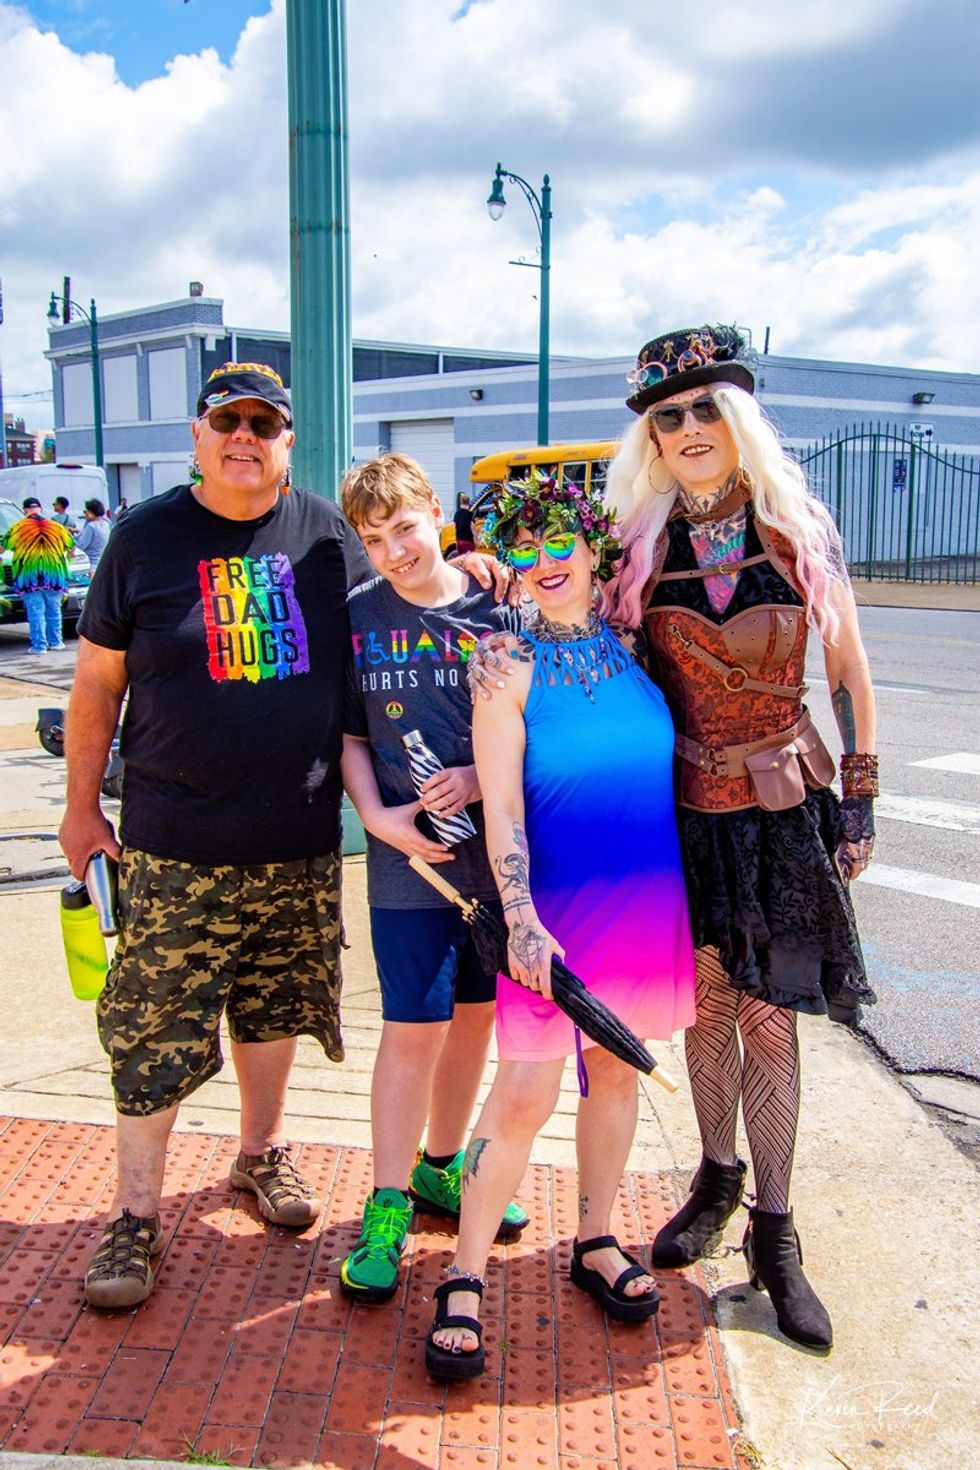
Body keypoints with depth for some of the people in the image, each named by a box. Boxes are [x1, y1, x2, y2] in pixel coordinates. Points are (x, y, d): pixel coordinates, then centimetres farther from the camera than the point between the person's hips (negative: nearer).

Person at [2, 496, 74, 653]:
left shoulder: (18, 527, 2)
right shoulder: (56, 527, 10)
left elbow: (5, 545, 6)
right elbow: (71, 545, 16)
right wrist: (67, 558, 35)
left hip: (29, 574, -2)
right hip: (53, 574, 2)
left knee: (35, 612, 0)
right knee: (54, 610, 14)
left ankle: (39, 645, -2)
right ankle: (55, 642, 20)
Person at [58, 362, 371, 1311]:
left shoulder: (327, 535, 4)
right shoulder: (145, 538, 0)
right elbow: (97, 679, 4)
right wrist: (81, 805, 4)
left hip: (300, 841, 3)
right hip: (174, 847, -2)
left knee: (274, 1005, 16)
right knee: (152, 1027, 1)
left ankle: (261, 1152, 38)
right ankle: (136, 1212, 17)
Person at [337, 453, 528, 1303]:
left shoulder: (498, 612, -2)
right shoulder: (357, 619, 0)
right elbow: (348, 737, 4)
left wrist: (479, 779, -15)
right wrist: (379, 817, -11)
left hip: (497, 849, 2)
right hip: (408, 860, -2)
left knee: (476, 1014, 15)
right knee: (413, 1028, -2)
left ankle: (440, 1166, 36)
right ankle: (388, 1207, 14)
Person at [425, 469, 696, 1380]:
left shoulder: (633, 646, 4)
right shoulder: (511, 671, -8)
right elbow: (502, 812, -11)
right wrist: (520, 921, -19)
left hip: (649, 898, 4)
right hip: (556, 904, -4)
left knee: (615, 1069, 15)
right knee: (526, 1091, -4)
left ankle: (594, 1244, 34)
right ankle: (464, 1281, 12)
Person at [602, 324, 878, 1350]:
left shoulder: (802, 533, -3)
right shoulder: (639, 549, -2)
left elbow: (849, 674, 3)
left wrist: (858, 801, 2)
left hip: (785, 808, -1)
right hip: (684, 809, 1)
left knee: (769, 1016, 2)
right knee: (706, 1005, 12)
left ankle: (773, 1235, 17)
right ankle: (718, 1178, 35)